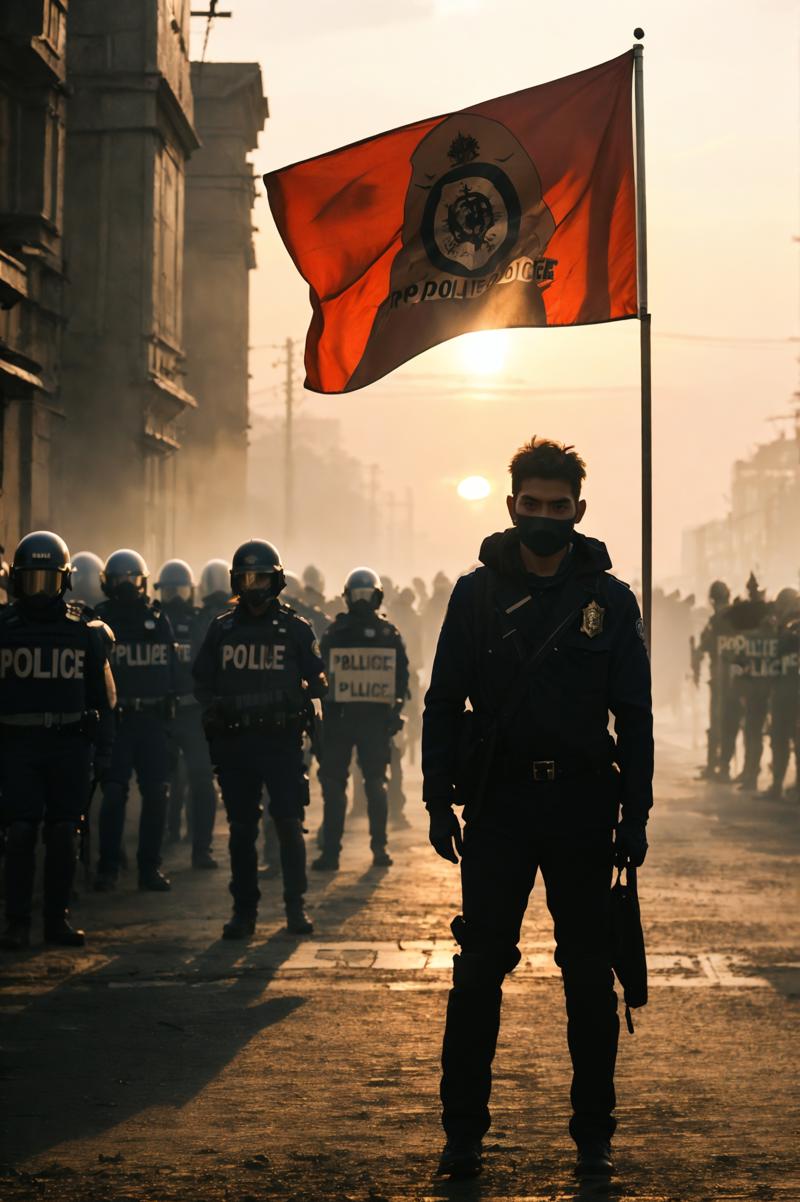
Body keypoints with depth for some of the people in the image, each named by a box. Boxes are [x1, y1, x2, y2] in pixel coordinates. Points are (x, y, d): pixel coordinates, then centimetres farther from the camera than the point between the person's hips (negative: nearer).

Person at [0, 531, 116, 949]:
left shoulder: (86, 630, 5)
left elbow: (102, 694, 9)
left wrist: (103, 750, 4)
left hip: (70, 745, 1)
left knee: (63, 835, 4)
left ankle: (57, 919, 13)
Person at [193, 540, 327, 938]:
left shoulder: (295, 629, 5)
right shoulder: (221, 628, 10)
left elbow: (317, 681, 6)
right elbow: (201, 682, 13)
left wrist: (294, 696, -15)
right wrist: (216, 705, -8)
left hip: (281, 740, -2)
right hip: (234, 741, 2)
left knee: (289, 824, -3)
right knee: (241, 828, 5)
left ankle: (296, 907, 6)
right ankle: (243, 910, 11)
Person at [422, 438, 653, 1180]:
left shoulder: (608, 599, 3)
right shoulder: (478, 595, 3)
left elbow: (633, 715, 5)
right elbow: (444, 702, 6)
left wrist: (635, 813, -1)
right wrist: (439, 802, -1)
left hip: (582, 810, 0)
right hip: (498, 806, 0)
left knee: (590, 979, 7)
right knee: (478, 972, 0)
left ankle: (593, 1133, 18)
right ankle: (463, 1132, 9)